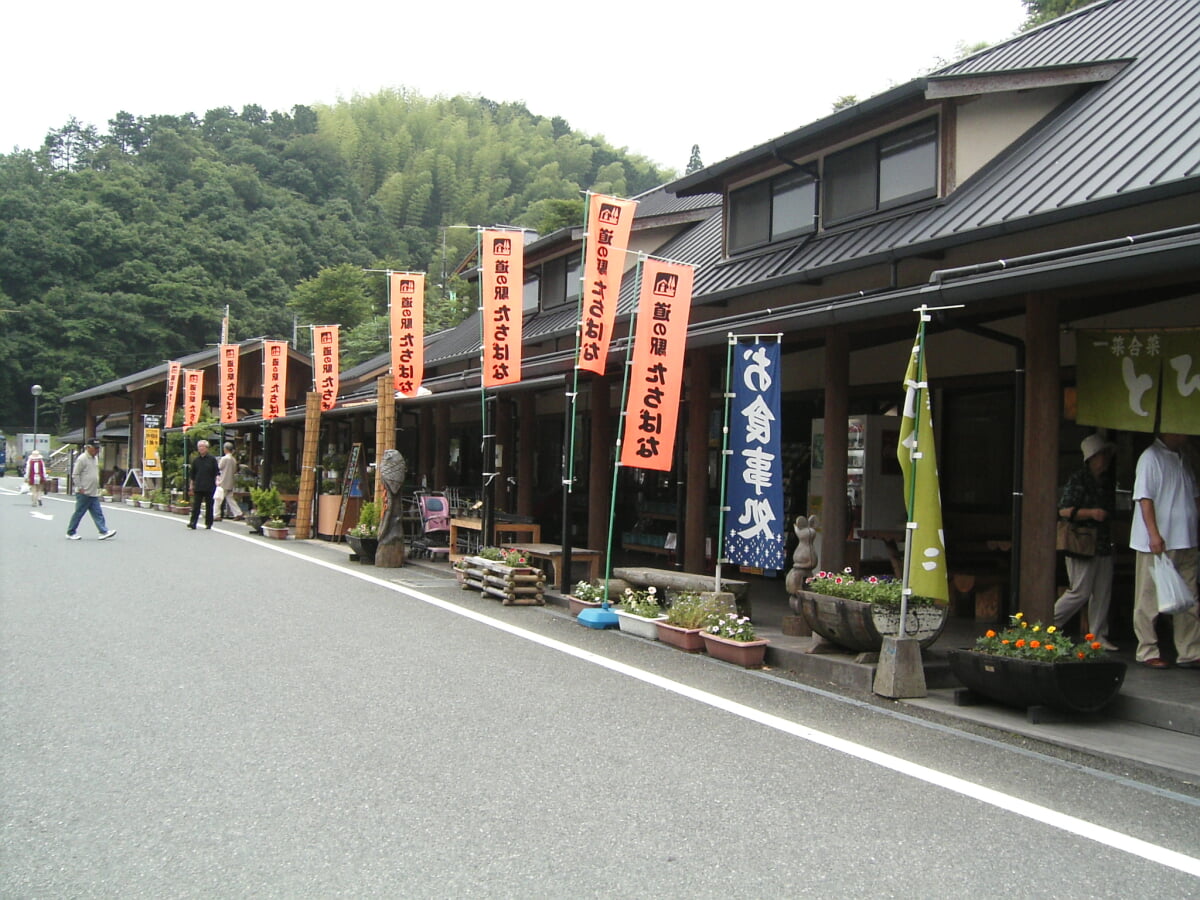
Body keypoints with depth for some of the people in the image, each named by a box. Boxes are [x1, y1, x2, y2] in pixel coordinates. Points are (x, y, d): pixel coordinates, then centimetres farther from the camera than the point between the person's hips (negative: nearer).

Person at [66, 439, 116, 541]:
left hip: (94, 493, 8)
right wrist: (80, 488, -16)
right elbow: (75, 474, -14)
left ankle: (104, 532, 0)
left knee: (98, 513, 3)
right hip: (84, 493, -8)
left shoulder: (94, 458, 14)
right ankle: (70, 533, 10)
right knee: (79, 513, 0)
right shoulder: (82, 458, -13)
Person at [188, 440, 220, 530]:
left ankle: (208, 523, 12)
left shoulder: (212, 460, 1)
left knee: (209, 506, 4)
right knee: (196, 505, -5)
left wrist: (217, 480, -14)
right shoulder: (196, 461, 9)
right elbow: (193, 475, 14)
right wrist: (192, 486, 13)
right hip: (198, 487, 2)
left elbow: (217, 472, 1)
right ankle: (192, 522, -10)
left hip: (209, 487, -2)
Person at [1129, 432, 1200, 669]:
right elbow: (1145, 498, -15)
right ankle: (1148, 652, 9)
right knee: (1150, 600, 1)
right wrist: (1154, 534, -21)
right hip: (1157, 543, -8)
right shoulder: (1151, 457, -9)